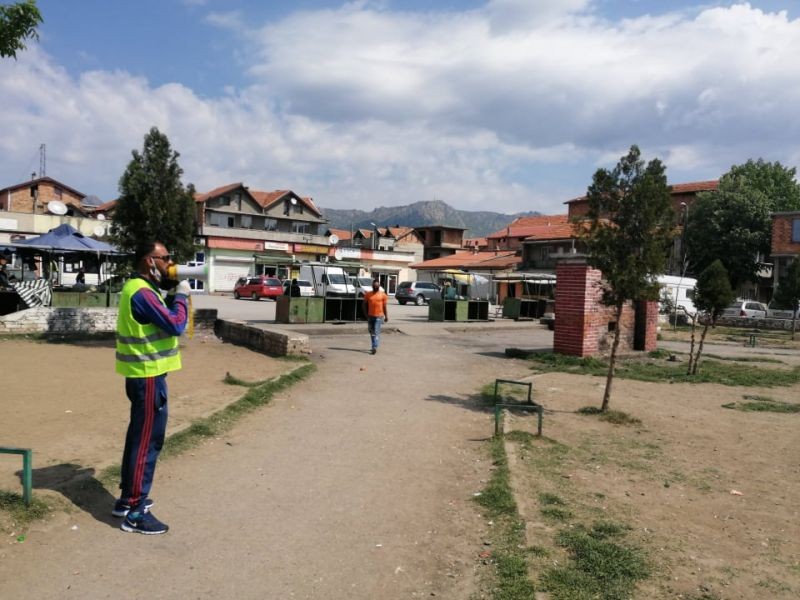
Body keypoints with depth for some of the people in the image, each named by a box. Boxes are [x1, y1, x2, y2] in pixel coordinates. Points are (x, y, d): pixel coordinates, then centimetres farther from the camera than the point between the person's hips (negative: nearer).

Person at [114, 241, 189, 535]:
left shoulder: (141, 288, 13)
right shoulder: (142, 292, -21)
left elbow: (163, 319, 18)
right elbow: (175, 325, -24)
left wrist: (172, 294, 5)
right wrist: (181, 296, -10)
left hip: (143, 374, 11)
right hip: (148, 376, -11)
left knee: (138, 436, 19)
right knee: (147, 441, -4)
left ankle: (128, 498, 31)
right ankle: (134, 512, 5)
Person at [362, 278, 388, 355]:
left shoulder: (383, 295, 0)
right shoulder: (368, 294, 5)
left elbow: (385, 306, 2)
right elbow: (365, 305, 10)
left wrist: (386, 316, 0)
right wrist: (366, 314, 2)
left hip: (379, 316, -4)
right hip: (370, 316, 4)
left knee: (376, 332, -12)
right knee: (372, 332, 13)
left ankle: (374, 347, -18)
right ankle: (374, 346, 26)